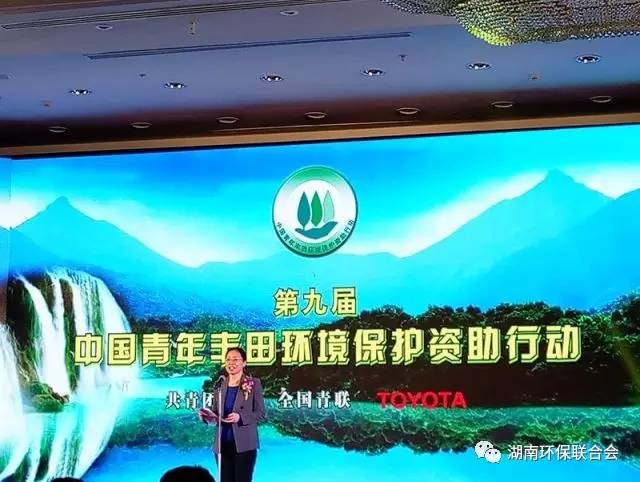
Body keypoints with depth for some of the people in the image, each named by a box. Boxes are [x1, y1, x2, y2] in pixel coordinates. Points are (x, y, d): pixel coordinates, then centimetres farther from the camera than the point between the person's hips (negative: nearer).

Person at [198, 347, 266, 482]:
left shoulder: (253, 384, -2)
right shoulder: (220, 385, 10)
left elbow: (261, 413, -4)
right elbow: (215, 412, 15)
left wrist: (240, 417, -20)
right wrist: (208, 415, -9)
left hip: (244, 444, -4)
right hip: (223, 444, 4)